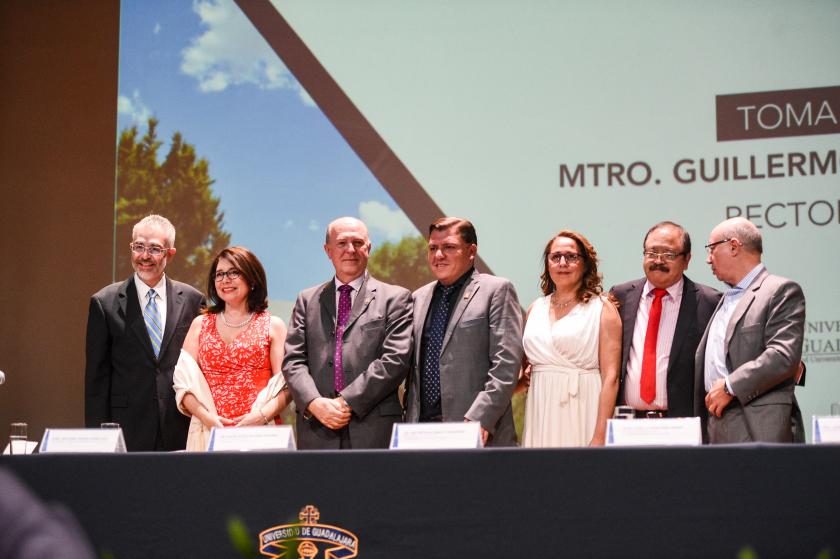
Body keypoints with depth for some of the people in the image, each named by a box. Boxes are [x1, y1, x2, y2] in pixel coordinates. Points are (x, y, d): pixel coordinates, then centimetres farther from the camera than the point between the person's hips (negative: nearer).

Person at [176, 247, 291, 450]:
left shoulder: (273, 326, 8)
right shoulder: (200, 324, 14)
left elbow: (285, 386, 0)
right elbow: (184, 382, 6)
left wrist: (261, 415, -16)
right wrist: (207, 418, -10)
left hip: (259, 432, -2)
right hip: (208, 432, 2)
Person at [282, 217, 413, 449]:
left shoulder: (395, 298, 7)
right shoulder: (307, 300, 16)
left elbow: (395, 360, -4)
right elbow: (293, 360, 8)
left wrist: (347, 402, -11)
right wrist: (315, 403, -10)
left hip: (373, 430, -2)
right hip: (317, 431, 2)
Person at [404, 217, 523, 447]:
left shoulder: (497, 290, 0)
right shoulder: (419, 297, 19)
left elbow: (506, 365, -9)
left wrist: (480, 419, -17)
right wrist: (409, 419, 8)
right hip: (421, 432, 5)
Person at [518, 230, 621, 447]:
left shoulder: (602, 308, 0)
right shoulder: (535, 309, 13)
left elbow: (610, 377, -8)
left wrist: (600, 437, -16)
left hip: (582, 416, -4)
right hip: (540, 416, 4)